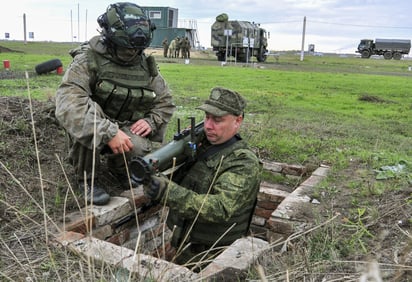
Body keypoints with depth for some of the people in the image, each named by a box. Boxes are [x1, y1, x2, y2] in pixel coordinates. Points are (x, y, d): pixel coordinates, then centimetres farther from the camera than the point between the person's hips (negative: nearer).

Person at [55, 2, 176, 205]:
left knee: (139, 150, -30)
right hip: (90, 132, -2)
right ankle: (86, 179, -13)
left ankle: (119, 167, 10)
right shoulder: (89, 59, -20)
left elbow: (165, 102, 8)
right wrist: (108, 133, -42)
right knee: (89, 110, -35)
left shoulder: (146, 65, -4)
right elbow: (67, 102, -35)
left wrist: (152, 121, -13)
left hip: (126, 129, 3)